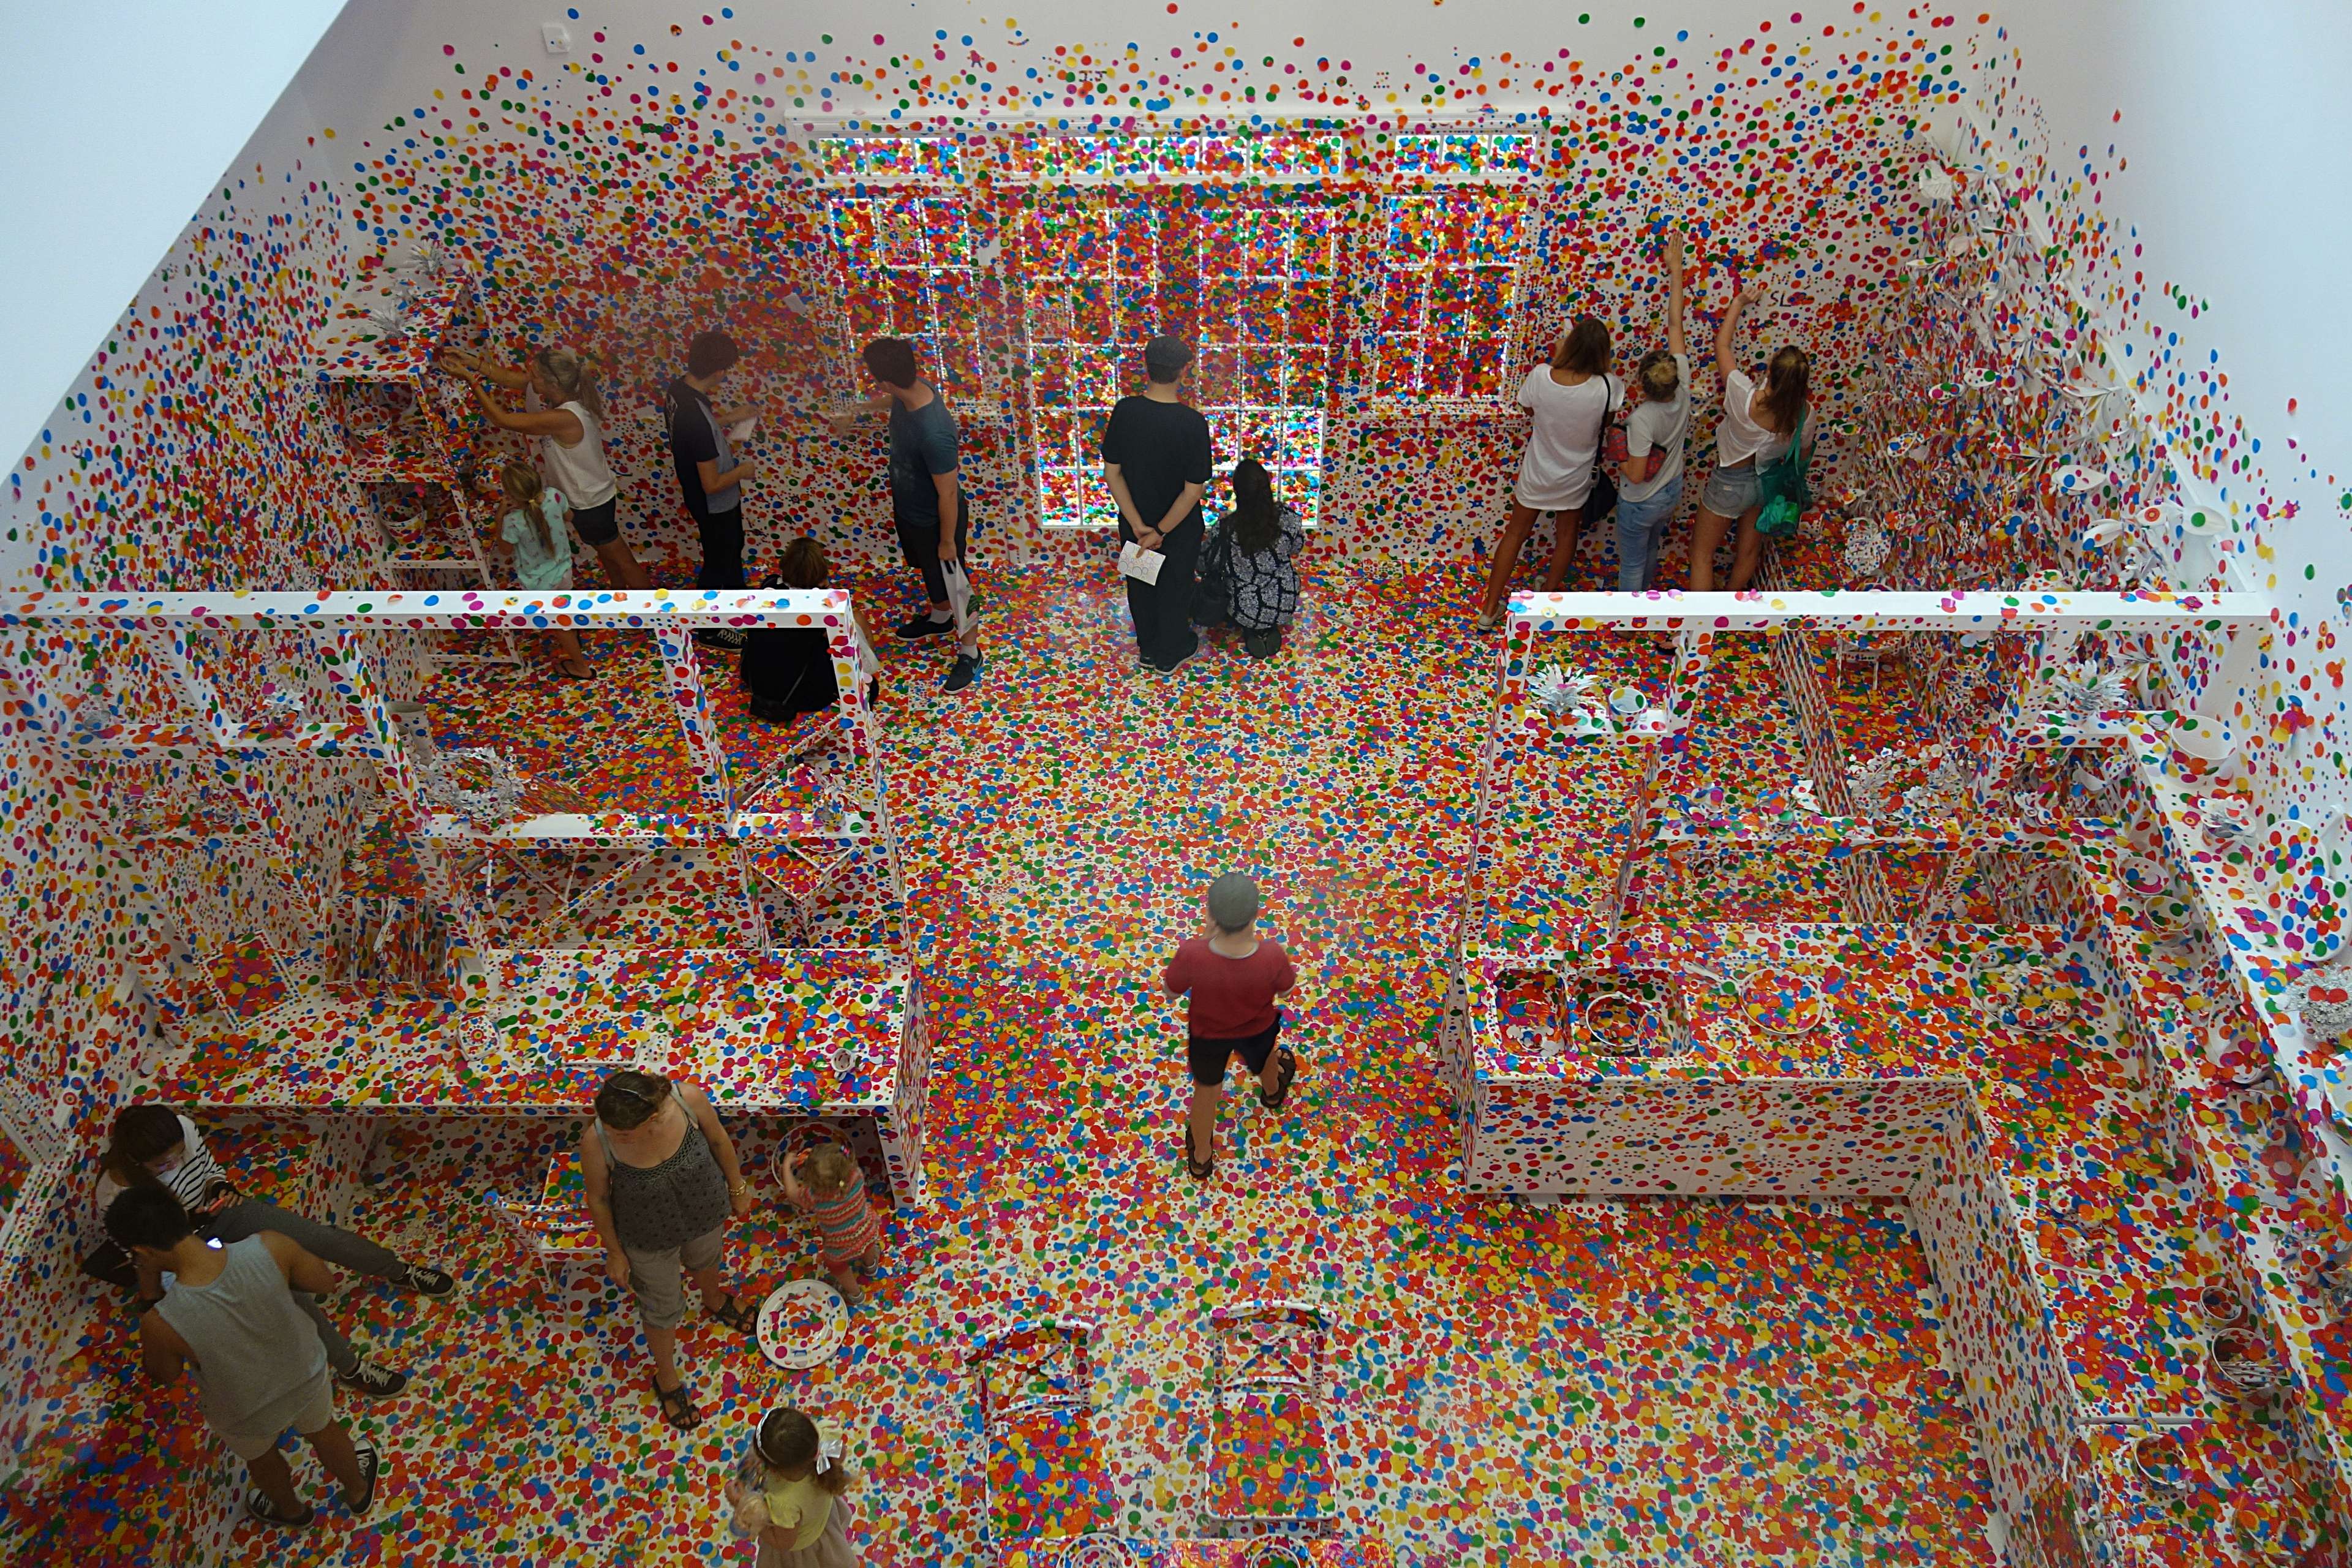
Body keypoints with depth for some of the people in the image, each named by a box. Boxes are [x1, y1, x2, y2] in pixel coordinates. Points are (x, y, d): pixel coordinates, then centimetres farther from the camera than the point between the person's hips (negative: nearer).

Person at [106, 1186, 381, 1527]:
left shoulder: (162, 1323, -39)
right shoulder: (268, 1248, -37)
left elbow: (165, 1376, -14)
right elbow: (324, 1282, -15)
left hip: (245, 1416, -1)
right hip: (306, 1378, 1)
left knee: (261, 1458, 36)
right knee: (323, 1431, 36)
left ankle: (291, 1510, 67)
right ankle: (358, 1492, 64)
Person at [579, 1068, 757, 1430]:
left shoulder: (687, 1098, -37)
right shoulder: (596, 1140, -38)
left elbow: (718, 1139, -14)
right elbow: (598, 1198, -17)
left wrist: (737, 1187, 2)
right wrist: (614, 1251, -3)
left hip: (704, 1211, 2)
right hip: (649, 1235, -1)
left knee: (705, 1261, 35)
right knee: (663, 1307, 23)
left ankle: (714, 1299, 71)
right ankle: (667, 1379, 54)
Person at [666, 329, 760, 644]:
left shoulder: (679, 388, -13)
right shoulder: (697, 419, -40)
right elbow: (712, 485, -32)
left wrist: (729, 418, 11)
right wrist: (743, 471, -14)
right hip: (714, 506, -8)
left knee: (732, 546, 32)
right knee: (719, 561, 16)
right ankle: (710, 630, 38)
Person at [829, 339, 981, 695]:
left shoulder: (934, 433, -43)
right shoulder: (914, 388, -17)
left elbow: (948, 493, -30)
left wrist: (948, 542, -17)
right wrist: (855, 411, 26)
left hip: (936, 520, -8)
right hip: (909, 508, 8)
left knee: (951, 582, 15)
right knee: (928, 571, 32)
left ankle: (970, 652, 37)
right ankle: (940, 619, 59)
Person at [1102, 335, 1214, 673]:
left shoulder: (1124, 411, -18)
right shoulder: (1192, 422, -26)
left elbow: (1112, 472, -14)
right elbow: (1194, 489, -24)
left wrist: (1139, 526, -13)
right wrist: (1161, 532, -15)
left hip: (1134, 524, 3)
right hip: (1179, 527, -3)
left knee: (1140, 585, 25)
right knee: (1174, 588, 20)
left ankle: (1148, 647, 44)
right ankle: (1169, 654, 38)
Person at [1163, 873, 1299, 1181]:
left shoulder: (1192, 954, -41)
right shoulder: (1272, 956, -40)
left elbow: (1171, 991, -19)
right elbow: (1284, 990, -15)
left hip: (1208, 1032, 0)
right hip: (1257, 1028, 1)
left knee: (1206, 1089, 30)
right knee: (1264, 1059, 38)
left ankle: (1201, 1158, 54)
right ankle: (1272, 1092, 73)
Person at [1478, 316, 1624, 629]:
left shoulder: (1541, 376, -25)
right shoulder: (1606, 388, -27)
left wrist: (1555, 360, 0)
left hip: (1537, 474, 1)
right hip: (1574, 479, 0)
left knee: (1516, 533, 18)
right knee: (1567, 534, 26)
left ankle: (1489, 610, 23)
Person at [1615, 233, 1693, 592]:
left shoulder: (1641, 420, -34)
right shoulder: (1683, 391, -17)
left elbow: (1636, 475, -30)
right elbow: (1675, 324, -11)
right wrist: (1676, 272, -4)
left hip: (1639, 503, -7)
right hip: (1671, 494, 7)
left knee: (1631, 563, 14)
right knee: (1649, 552, 29)